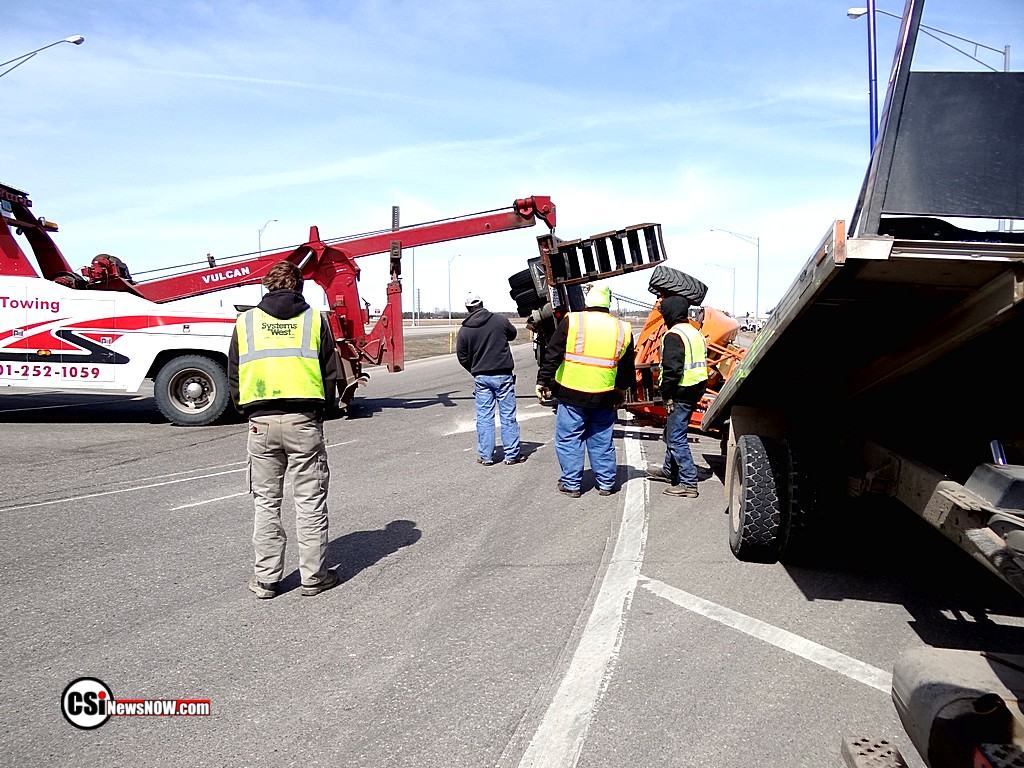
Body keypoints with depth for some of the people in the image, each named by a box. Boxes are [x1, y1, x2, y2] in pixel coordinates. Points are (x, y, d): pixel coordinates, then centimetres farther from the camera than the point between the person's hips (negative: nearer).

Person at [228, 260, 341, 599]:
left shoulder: (246, 321, 6)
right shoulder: (313, 319, 3)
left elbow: (234, 377, 10)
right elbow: (330, 374, 5)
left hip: (261, 422, 2)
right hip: (304, 420, -1)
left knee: (266, 503, 11)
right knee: (310, 501, 7)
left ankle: (266, 579, 17)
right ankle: (314, 576, 12)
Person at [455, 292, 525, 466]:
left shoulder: (464, 330, -3)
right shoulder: (500, 320, -7)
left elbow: (462, 357, 2)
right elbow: (512, 334, 13)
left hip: (481, 377, 1)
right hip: (503, 375, -1)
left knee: (484, 417, 8)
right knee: (508, 416, 5)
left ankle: (485, 456, 11)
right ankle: (512, 454, 11)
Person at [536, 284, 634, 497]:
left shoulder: (571, 322, -7)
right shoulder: (622, 329, 4)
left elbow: (552, 356, -6)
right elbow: (627, 368, 13)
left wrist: (543, 381, 2)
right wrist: (622, 390, 26)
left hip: (572, 394, -3)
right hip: (604, 397, 3)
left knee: (568, 440, 8)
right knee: (602, 441, 14)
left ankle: (571, 484, 13)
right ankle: (606, 484, 21)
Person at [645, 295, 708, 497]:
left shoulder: (673, 335, -15)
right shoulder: (696, 333, 17)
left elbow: (671, 369, -22)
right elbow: (701, 363, 21)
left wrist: (667, 395, -17)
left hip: (681, 392, -10)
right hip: (696, 390, 10)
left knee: (676, 437, -6)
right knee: (673, 432, 23)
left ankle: (688, 483, -7)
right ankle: (670, 471, 38)